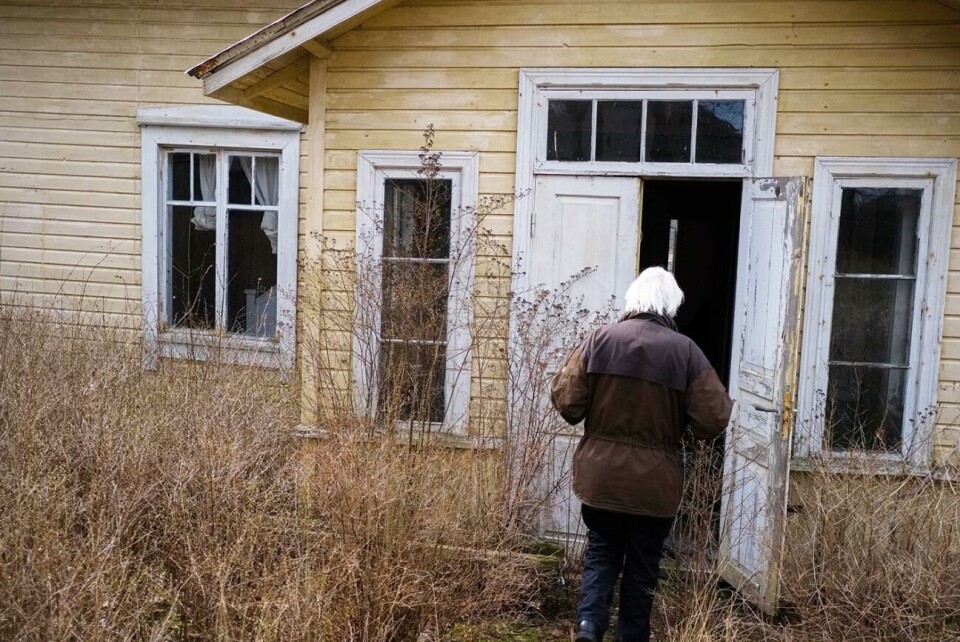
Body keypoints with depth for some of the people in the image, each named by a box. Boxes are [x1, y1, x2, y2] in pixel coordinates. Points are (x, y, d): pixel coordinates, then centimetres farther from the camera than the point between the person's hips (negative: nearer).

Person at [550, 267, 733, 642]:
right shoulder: (685, 351, -8)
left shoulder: (599, 339, -5)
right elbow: (713, 420, -9)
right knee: (642, 566, 16)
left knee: (601, 554, 17)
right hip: (654, 482, -1)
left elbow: (566, 402, -7)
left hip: (600, 476, 1)